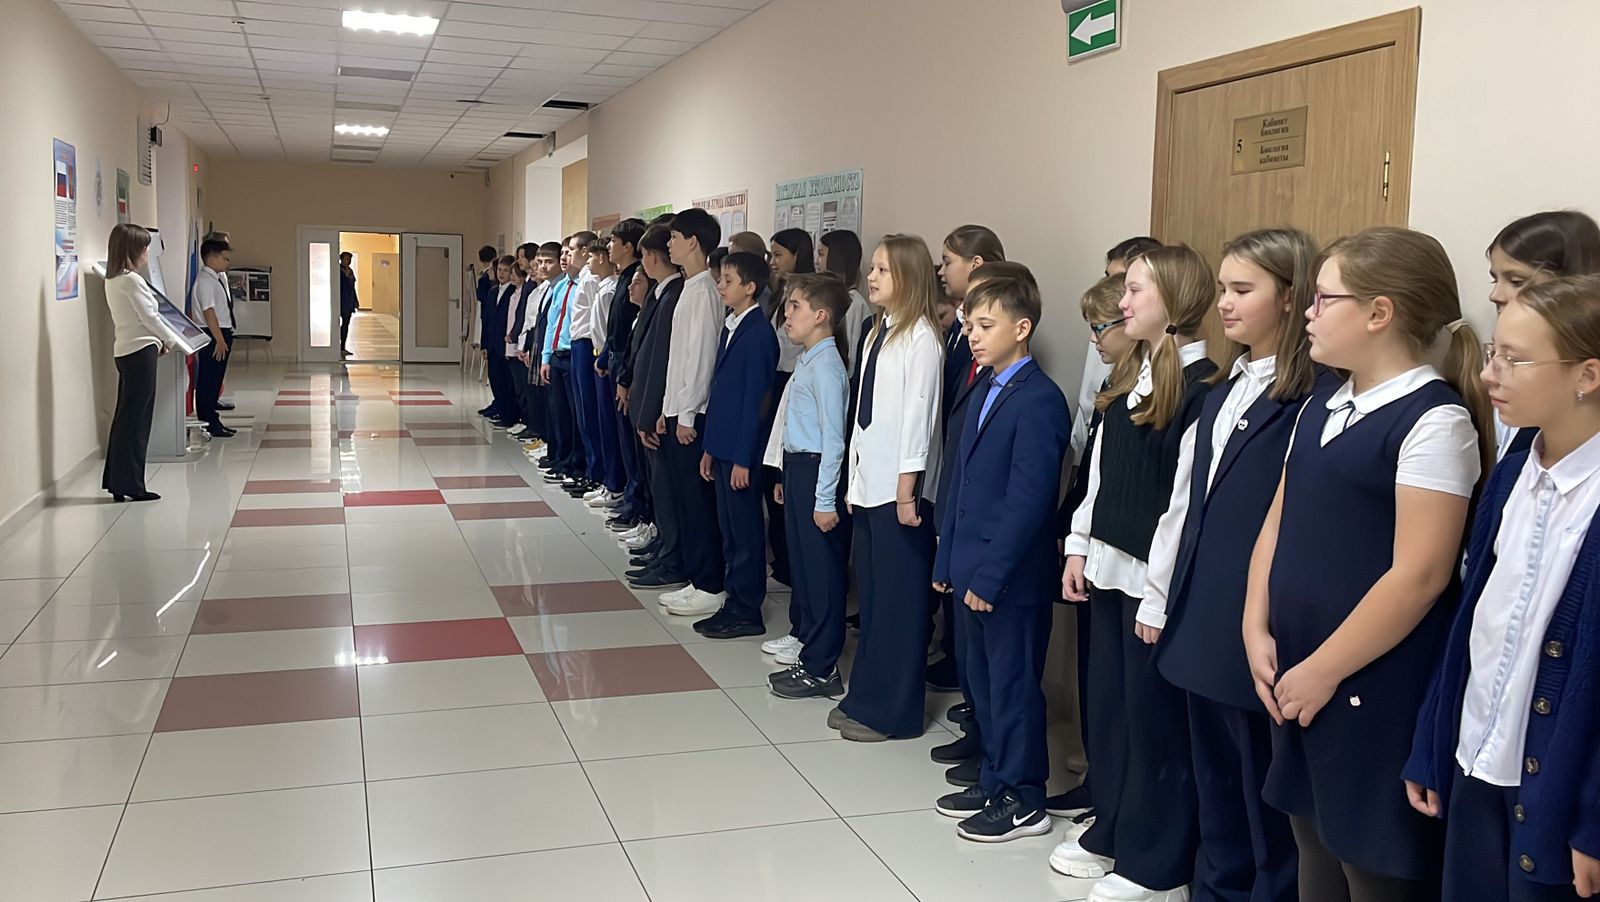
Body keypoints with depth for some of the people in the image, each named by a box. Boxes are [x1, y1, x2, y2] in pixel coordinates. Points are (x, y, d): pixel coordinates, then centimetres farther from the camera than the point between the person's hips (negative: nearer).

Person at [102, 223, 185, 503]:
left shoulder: (113, 280, 14)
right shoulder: (132, 280, -14)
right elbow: (149, 316, -12)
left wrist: (160, 339, 12)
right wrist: (170, 339, 3)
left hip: (126, 351, 9)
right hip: (141, 351, -9)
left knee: (125, 417, 12)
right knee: (135, 419, -4)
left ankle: (117, 482, 16)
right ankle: (130, 484, 0)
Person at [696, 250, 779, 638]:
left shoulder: (758, 333, -15)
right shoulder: (730, 328, 12)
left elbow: (755, 399, -17)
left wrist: (743, 458, -16)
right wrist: (711, 447, 16)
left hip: (742, 450, -9)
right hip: (723, 446, 9)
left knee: (745, 530, 0)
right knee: (729, 529, 15)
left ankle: (746, 612, 10)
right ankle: (734, 600, 25)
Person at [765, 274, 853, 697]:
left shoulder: (826, 366, -17)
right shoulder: (807, 360, 12)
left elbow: (833, 437, -20)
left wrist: (825, 499, -20)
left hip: (816, 470, -10)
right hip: (797, 468, 10)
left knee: (821, 568, -1)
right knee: (803, 562, 19)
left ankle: (820, 670, 7)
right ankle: (809, 640, 35)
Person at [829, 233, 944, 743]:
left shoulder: (921, 337, -12)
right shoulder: (879, 332, 14)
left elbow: (919, 413, -15)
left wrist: (907, 487, -16)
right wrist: (855, 479, 14)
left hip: (899, 487, -8)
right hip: (869, 482, 9)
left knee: (899, 598, 1)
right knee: (870, 594, 14)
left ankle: (892, 711, 10)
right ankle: (865, 698, 24)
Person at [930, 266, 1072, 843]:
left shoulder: (1040, 401, -16)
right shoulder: (984, 393, 13)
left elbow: (1029, 500, -20)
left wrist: (989, 574, -20)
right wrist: (948, 559, 13)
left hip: (1010, 577, -9)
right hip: (971, 568, 9)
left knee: (1014, 684, 3)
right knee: (983, 680, 17)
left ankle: (1023, 801, 17)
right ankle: (995, 781, 32)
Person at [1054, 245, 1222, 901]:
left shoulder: (1201, 385, -14)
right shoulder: (1130, 375, 12)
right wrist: (1080, 546, 13)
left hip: (1155, 575, -8)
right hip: (1109, 566, 8)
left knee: (1154, 715, 3)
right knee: (1107, 707, 16)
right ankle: (1112, 833, 32)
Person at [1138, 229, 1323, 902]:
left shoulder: (1311, 399, -14)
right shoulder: (1222, 393, 13)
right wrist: (1158, 595, 15)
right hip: (1200, 619, 8)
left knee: (1264, 792, 7)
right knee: (1214, 783, 18)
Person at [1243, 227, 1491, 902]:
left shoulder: (1434, 420, -15)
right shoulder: (1321, 407, 10)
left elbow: (1419, 575, -20)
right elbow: (1278, 524, 12)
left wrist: (1323, 671, -15)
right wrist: (1257, 632, 1)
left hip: (1374, 692, -8)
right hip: (1294, 678, 8)